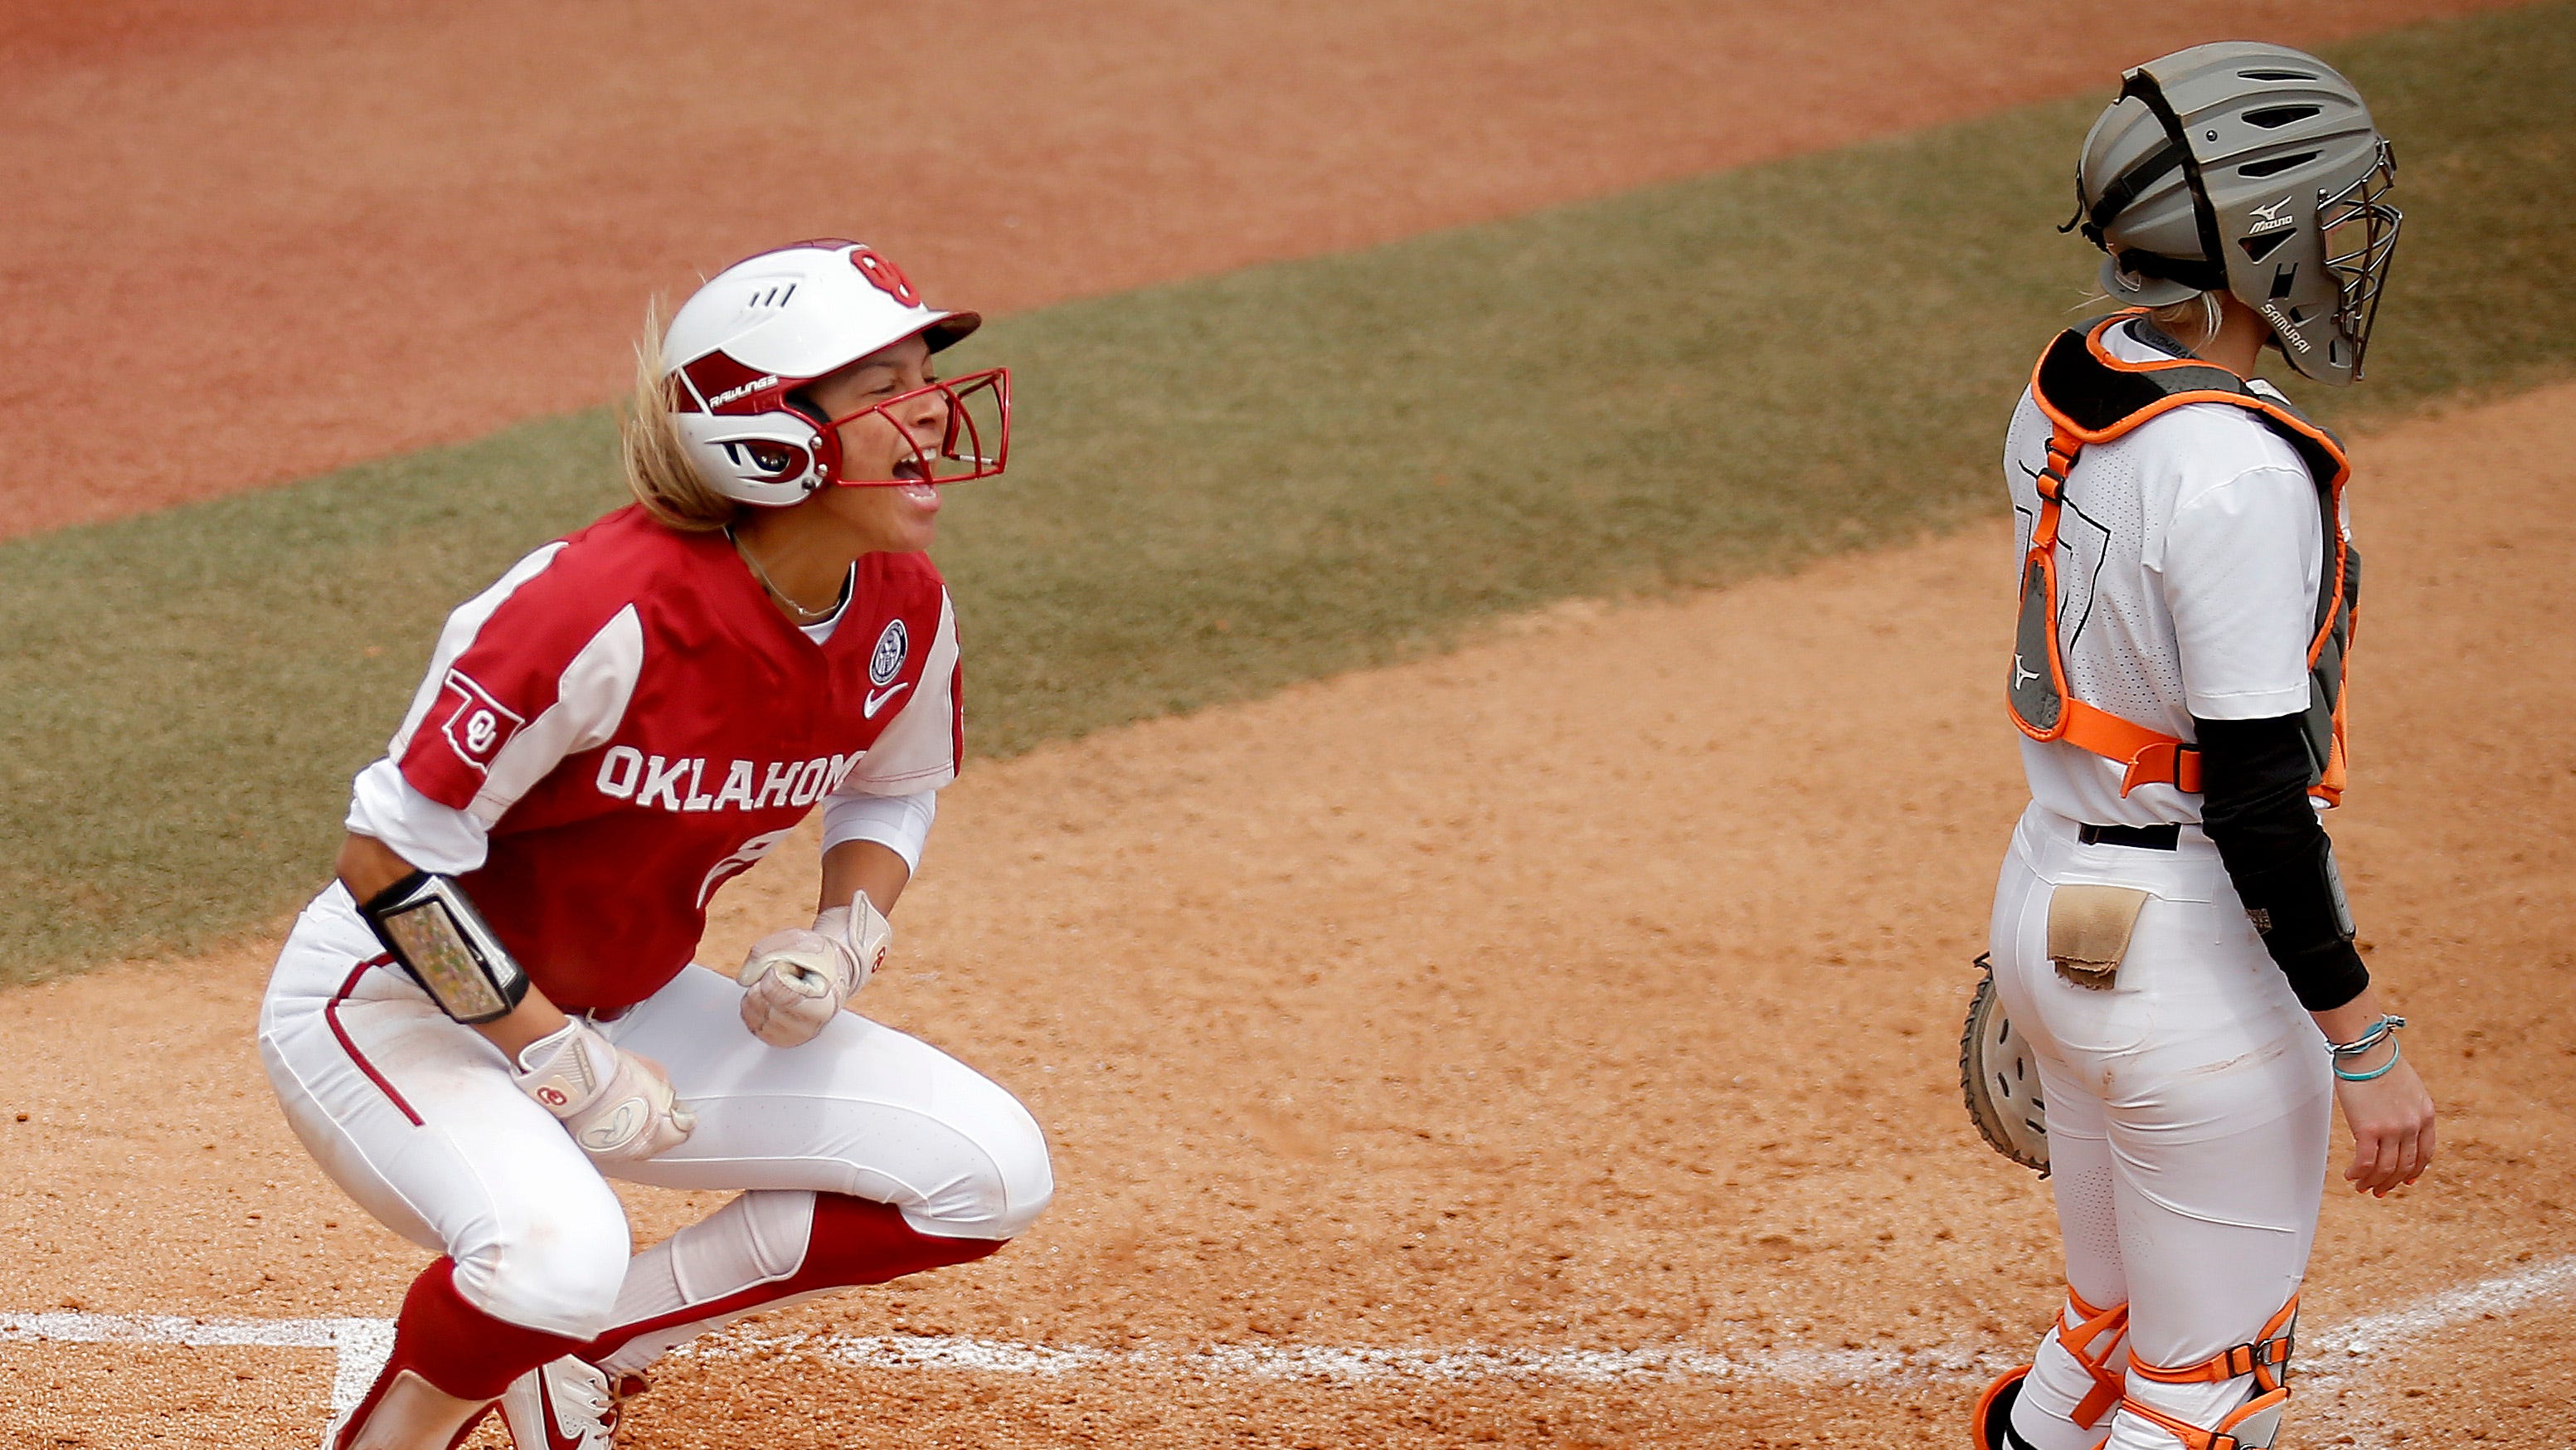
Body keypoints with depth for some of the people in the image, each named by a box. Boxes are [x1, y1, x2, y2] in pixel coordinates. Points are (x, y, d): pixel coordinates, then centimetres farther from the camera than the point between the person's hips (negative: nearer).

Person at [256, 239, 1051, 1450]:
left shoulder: (903, 609, -9)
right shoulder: (604, 611, -30)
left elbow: (894, 790, 14)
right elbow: (388, 858, -25)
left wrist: (844, 938, -7)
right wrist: (564, 1064, -23)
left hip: (628, 1009, 8)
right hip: (397, 1007, -8)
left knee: (989, 1171, -3)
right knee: (556, 1251, -37)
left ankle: (579, 1346, 9)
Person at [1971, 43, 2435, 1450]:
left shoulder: (2065, 389, 3)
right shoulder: (2239, 469, -24)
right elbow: (2257, 796, -25)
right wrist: (2365, 1045, -20)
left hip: (2049, 898, 9)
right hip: (2199, 961, -9)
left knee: (2121, 1320, 23)